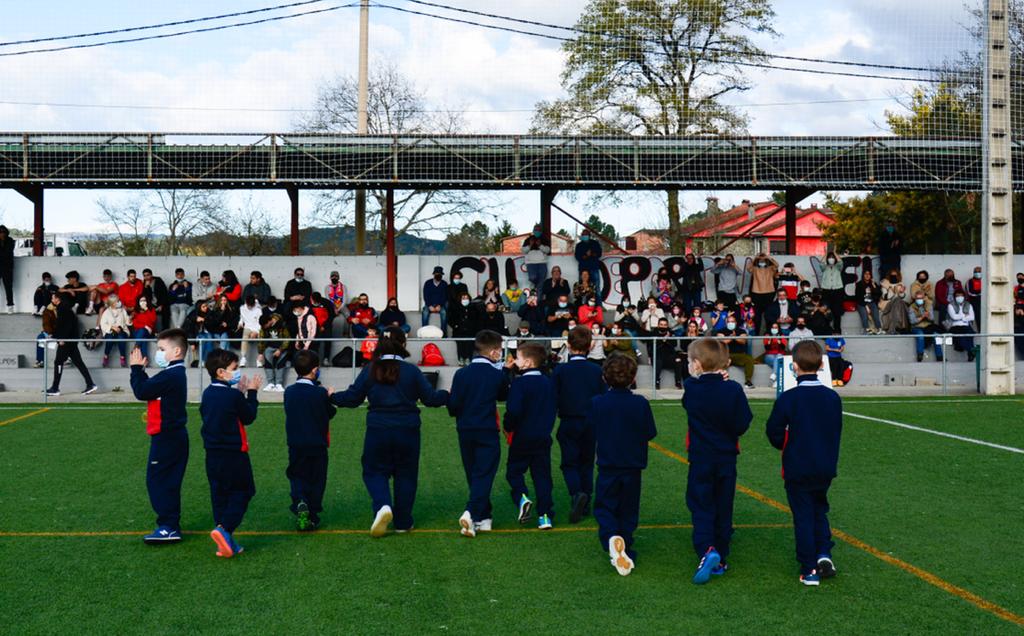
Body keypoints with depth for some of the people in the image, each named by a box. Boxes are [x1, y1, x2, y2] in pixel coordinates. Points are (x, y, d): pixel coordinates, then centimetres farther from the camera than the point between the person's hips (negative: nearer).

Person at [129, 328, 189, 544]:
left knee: (157, 480, -6)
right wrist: (140, 370, 8)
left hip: (166, 437, -10)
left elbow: (141, 392, -18)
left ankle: (168, 527, -4)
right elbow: (148, 388, 17)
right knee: (167, 481, 15)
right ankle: (171, 526, 21)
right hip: (173, 435, 10)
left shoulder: (170, 376, -19)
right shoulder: (175, 373, 14)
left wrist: (136, 369, -7)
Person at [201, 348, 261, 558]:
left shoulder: (207, 394, 6)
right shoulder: (234, 395, -16)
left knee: (220, 495, 11)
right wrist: (251, 393, 5)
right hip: (234, 453, -7)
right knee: (242, 491, 6)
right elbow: (249, 417, -5)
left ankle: (226, 542, 13)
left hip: (213, 454, 7)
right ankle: (224, 529, -14)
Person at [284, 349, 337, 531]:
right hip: (317, 444, -2)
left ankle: (300, 503, -15)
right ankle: (312, 517, 10)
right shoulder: (321, 393, -13)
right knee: (316, 480, 9)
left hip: (295, 445, 2)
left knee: (296, 477, 14)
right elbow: (330, 413, -1)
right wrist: (330, 398, 16)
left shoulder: (289, 392, -3)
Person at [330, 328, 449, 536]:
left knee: (375, 471, 13)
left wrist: (333, 397, 19)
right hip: (407, 431, 0)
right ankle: (403, 522, 18)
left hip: (377, 431, 0)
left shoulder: (369, 371, -2)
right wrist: (448, 395, 18)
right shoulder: (412, 371, -5)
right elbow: (430, 398, -1)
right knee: (405, 474, 13)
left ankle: (383, 506, -14)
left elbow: (352, 398, 1)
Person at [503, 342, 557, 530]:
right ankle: (545, 515, 6)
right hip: (544, 438, 5)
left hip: (522, 437, -5)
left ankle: (522, 497, -14)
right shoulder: (549, 383, 7)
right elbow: (555, 407, 13)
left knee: (514, 470, 11)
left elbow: (513, 410, -20)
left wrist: (507, 427, -3)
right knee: (542, 474, 8)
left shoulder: (519, 383, -14)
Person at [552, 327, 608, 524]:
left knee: (569, 463, 5)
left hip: (568, 424, -2)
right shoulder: (597, 371, -3)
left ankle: (577, 494, -22)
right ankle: (585, 505, 15)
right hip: (591, 424, 2)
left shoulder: (559, 371, -9)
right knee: (587, 463, 14)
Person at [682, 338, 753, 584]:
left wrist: (713, 379, 3)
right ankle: (721, 559, 18)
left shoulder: (691, 389, -8)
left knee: (701, 508, 3)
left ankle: (707, 550, -20)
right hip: (727, 458, 1)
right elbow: (742, 425, -8)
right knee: (723, 509, 11)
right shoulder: (733, 390, -9)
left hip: (700, 459, -1)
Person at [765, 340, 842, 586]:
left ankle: (809, 570, 7)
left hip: (797, 469, -4)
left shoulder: (788, 398, -16)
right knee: (820, 511, 21)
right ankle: (824, 552, 3)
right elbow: (837, 432, 9)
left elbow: (774, 432, -9)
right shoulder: (833, 397, -2)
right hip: (826, 468, 4)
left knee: (803, 516, 5)